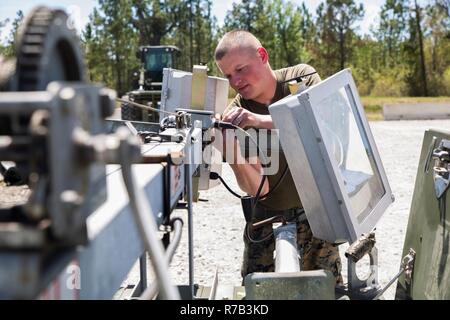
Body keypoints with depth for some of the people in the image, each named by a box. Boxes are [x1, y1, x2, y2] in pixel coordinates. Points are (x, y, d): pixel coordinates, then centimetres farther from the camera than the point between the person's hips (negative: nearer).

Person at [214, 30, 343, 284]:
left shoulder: (302, 77, -7)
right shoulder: (235, 116, -10)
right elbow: (257, 188, -16)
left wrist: (260, 120, -39)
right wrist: (234, 156, -37)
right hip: (268, 213, 0)